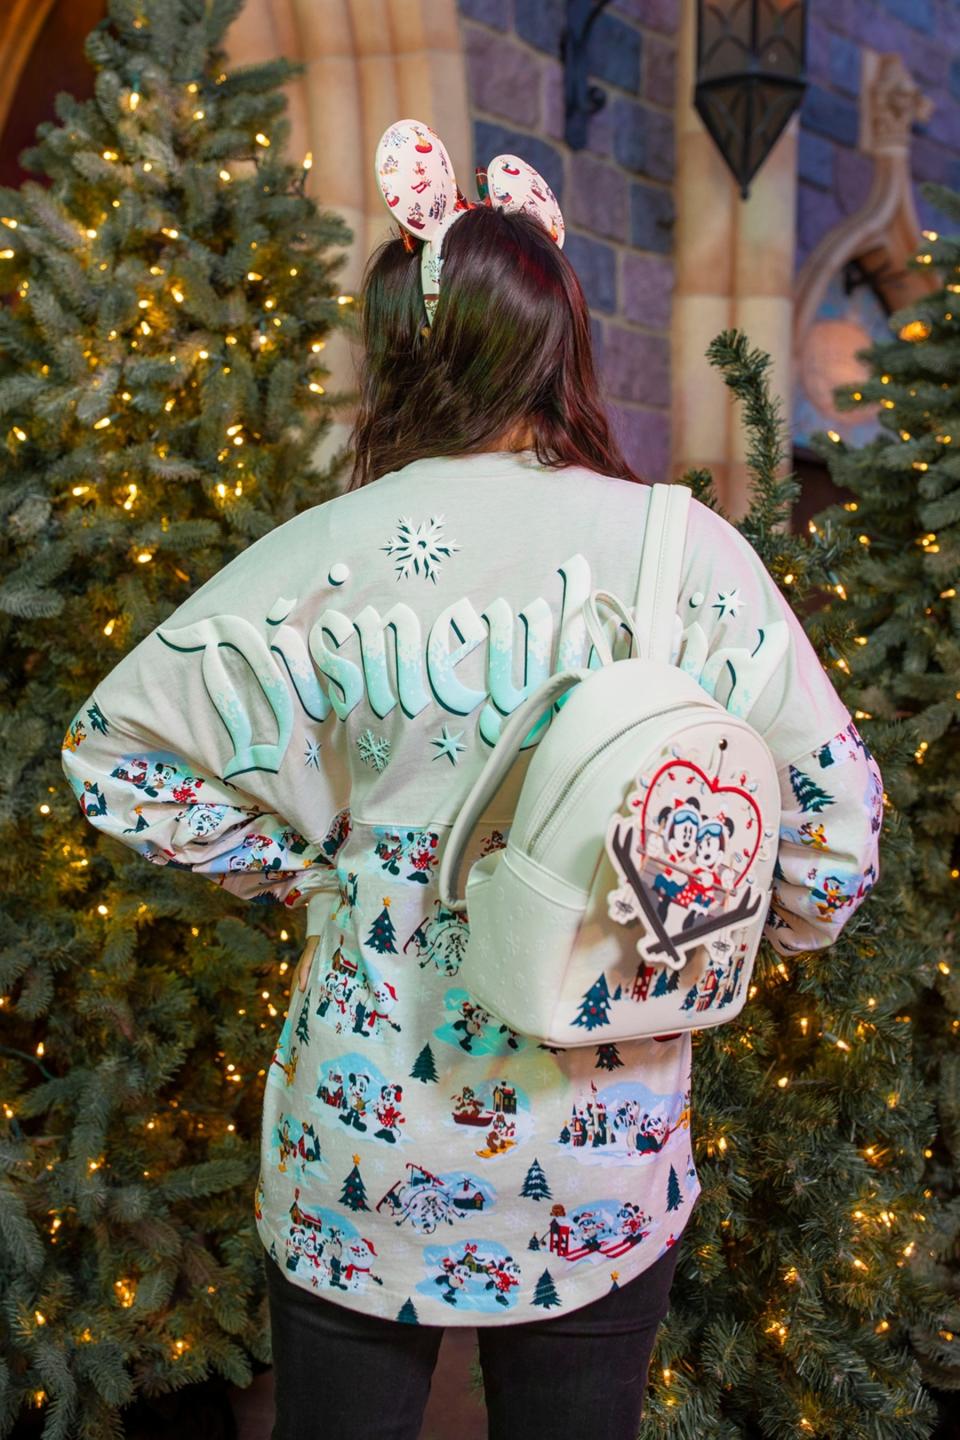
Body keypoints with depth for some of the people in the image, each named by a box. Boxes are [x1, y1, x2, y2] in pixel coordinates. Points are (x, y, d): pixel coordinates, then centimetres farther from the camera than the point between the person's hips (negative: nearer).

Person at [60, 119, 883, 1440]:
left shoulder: (329, 561, -14)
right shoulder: (689, 549, -11)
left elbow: (109, 748, -7)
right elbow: (836, 804, -4)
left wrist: (294, 867, 1)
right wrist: (756, 939, 13)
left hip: (361, 1165, -1)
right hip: (611, 1168, 2)